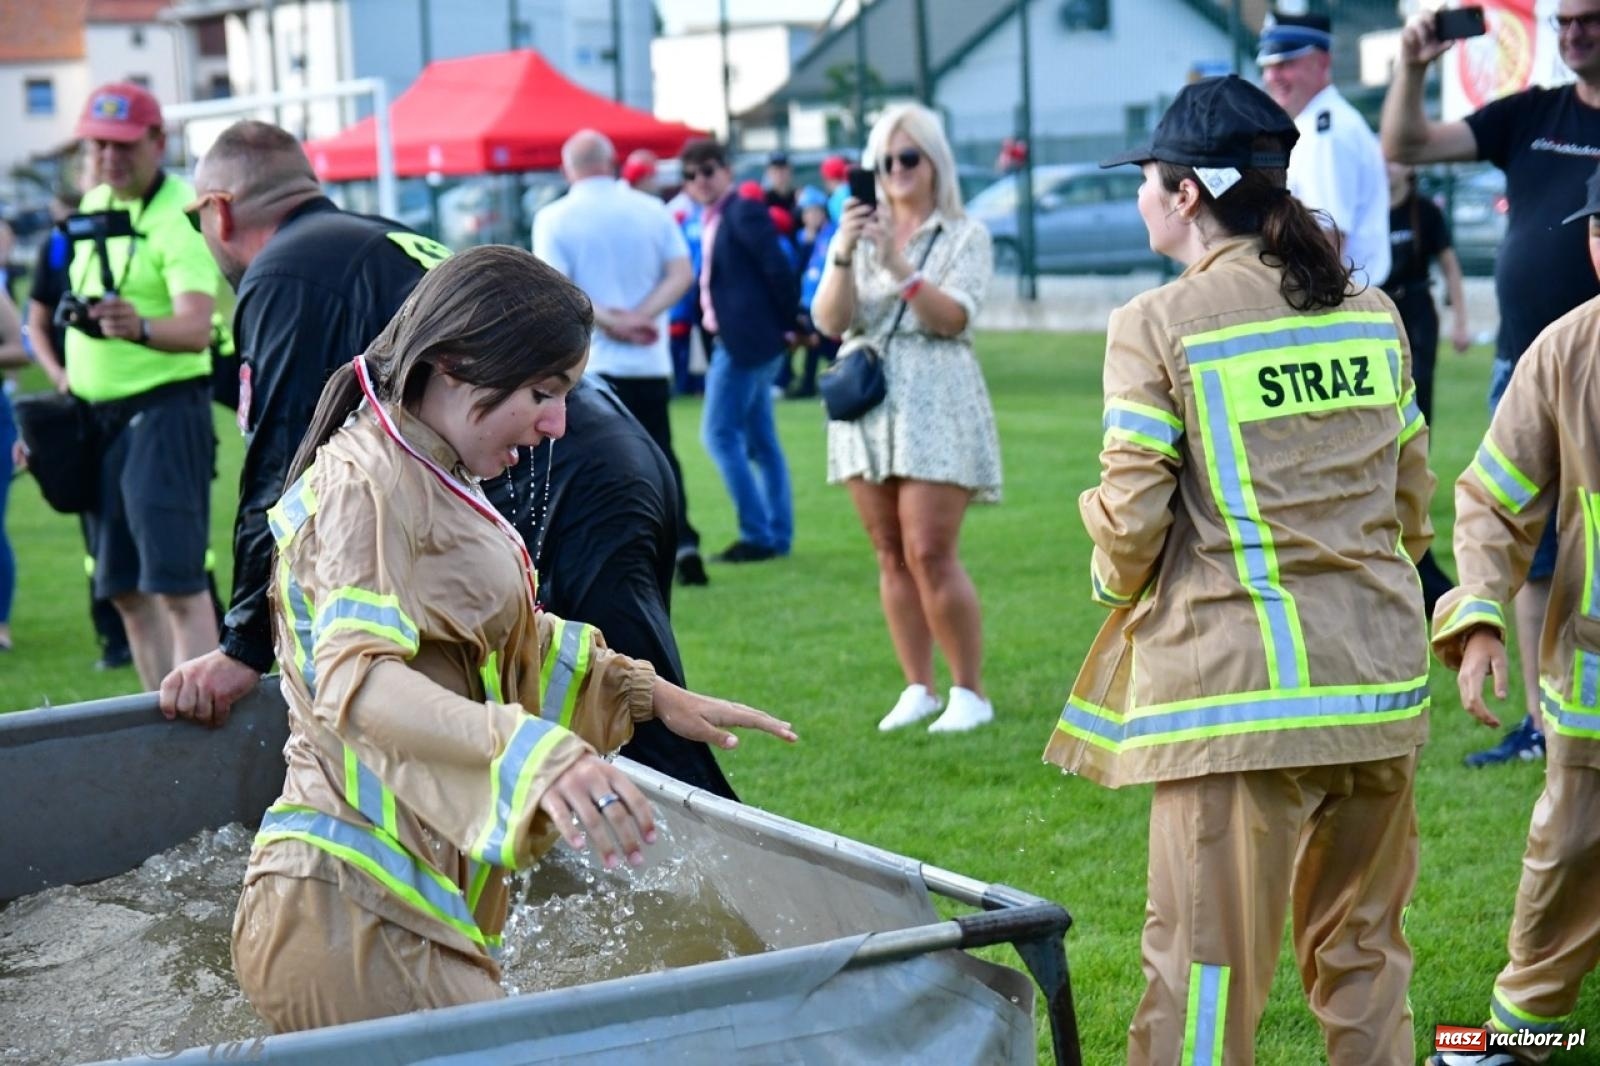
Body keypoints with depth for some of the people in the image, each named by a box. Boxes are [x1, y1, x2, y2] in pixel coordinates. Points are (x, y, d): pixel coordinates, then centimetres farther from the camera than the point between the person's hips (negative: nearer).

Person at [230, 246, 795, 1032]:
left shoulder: (427, 482, 16)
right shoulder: (364, 486, -13)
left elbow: (503, 640, 30)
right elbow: (355, 682, -29)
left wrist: (646, 693, 23)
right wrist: (534, 752, -42)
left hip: (411, 897, 9)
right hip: (348, 908, -9)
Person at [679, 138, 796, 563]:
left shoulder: (743, 212, -12)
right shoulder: (713, 220, 16)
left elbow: (778, 269, -17)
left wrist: (789, 326, -11)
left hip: (745, 339, -10)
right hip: (736, 339, 10)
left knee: (720, 432, -8)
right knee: (759, 440, 11)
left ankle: (757, 535, -6)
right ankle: (778, 534, 17)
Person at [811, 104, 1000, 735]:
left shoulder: (965, 237, 3)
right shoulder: (862, 234, 12)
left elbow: (953, 317, -11)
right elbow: (830, 321, 1)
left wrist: (900, 265, -22)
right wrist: (842, 255, -14)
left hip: (936, 404, -4)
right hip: (867, 402, 4)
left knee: (930, 552, -11)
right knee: (891, 555, 5)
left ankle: (970, 692, -1)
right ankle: (917, 688, 13)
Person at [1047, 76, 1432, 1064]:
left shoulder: (1159, 325, -8)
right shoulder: (1373, 312, 8)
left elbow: (1132, 514, -10)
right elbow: (1412, 498, 13)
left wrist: (1116, 580, 10)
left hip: (1239, 683, -5)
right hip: (1383, 679, 5)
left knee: (1210, 960, 1)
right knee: (1366, 951, 16)